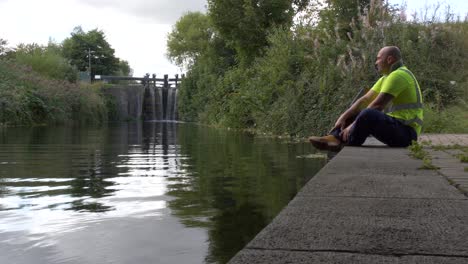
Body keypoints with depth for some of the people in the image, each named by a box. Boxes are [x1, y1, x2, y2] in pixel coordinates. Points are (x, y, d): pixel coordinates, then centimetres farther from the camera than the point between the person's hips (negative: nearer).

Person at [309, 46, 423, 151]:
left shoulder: (397, 75, -14)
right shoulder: (387, 77, 18)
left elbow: (377, 105, -21)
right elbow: (365, 100, 12)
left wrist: (352, 125, -17)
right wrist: (343, 118, 0)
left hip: (405, 132, -10)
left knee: (368, 114, -35)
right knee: (353, 113, 12)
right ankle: (334, 138, -14)